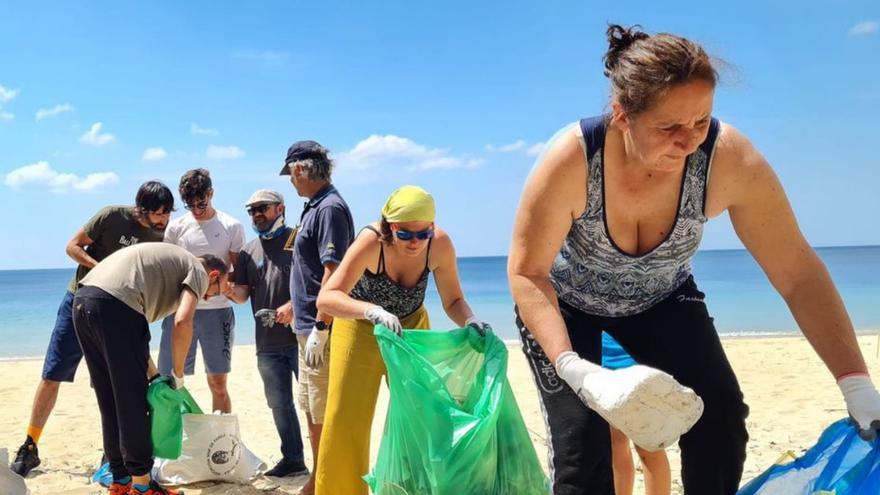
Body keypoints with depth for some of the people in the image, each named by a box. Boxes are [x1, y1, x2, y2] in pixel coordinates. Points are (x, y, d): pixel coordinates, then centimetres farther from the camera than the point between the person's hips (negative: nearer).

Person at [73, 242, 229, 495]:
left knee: (110, 402, 16)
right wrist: (178, 373, 2)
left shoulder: (171, 260, 32)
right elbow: (182, 322, -10)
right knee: (132, 401, 1)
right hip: (115, 304, -9)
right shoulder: (198, 271, 8)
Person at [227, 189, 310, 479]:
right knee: (279, 403, 12)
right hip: (267, 343, 6)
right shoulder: (249, 251, 15)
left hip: (300, 336, -6)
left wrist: (294, 305, -21)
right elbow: (242, 294, 9)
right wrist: (227, 288, -13)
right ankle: (292, 459, 24)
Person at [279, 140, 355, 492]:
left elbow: (334, 273, -22)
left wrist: (319, 329, -24)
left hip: (322, 329, -10)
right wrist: (293, 307, 25)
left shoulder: (330, 208, -16)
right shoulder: (314, 207, 13)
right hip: (308, 325, 10)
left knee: (325, 413, -3)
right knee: (312, 409, 18)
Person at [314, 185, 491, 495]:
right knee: (347, 420, 2)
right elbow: (326, 298, -43)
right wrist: (372, 311, -59)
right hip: (361, 327, -3)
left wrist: (470, 321, -35)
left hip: (411, 327, 3)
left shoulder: (440, 244, -25)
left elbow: (453, 300, -14)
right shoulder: (372, 241, -35)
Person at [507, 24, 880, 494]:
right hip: (565, 301, -2)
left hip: (660, 298, 3)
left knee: (720, 417, -11)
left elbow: (799, 273, -25)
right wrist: (569, 365, -41)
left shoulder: (729, 159, -31)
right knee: (582, 448, -14)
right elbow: (526, 273, -27)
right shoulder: (571, 161, -36)